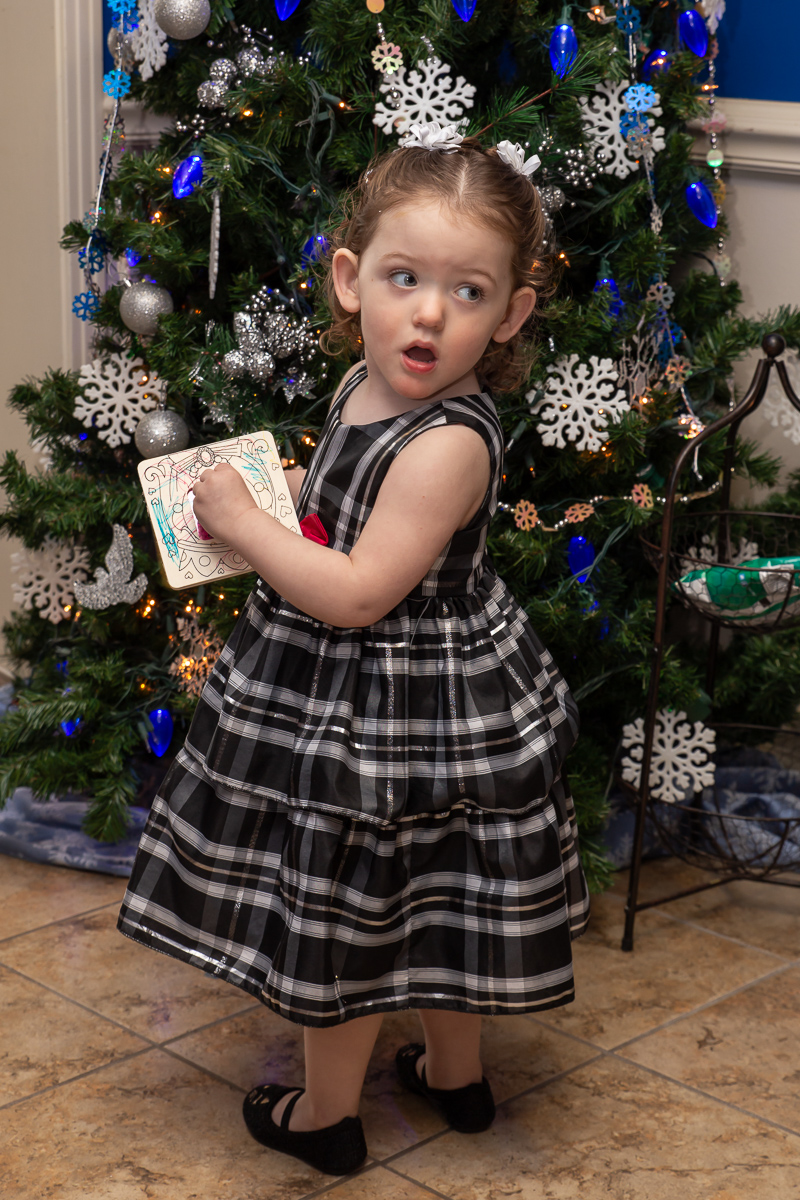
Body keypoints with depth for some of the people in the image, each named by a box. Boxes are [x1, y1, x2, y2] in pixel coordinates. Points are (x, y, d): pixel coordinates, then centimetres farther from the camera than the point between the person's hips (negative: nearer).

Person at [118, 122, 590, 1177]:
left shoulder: (448, 444, -30)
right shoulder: (369, 389, -2)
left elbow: (356, 593, -30)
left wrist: (241, 521, -21)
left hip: (392, 708, -9)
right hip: (350, 694, 9)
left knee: (343, 908, 10)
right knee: (427, 899, 24)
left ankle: (327, 1112, 31)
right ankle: (456, 1073, 44)